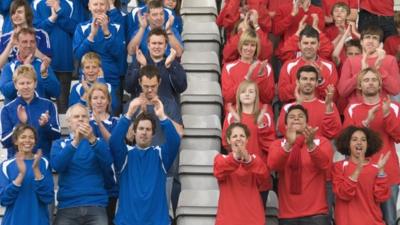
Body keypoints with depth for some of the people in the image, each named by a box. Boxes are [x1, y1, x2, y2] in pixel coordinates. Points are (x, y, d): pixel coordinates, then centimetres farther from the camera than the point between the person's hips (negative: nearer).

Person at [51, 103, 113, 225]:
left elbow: (107, 162, -5)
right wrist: (75, 142, -17)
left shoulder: (99, 141, 14)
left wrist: (92, 140, -19)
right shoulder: (59, 144, 13)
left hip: (96, 206, 0)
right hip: (68, 206, 0)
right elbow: (57, 165, -6)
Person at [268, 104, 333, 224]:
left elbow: (325, 164, -16)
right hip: (287, 215, 1)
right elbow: (273, 165, -14)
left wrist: (311, 144, -33)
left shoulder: (321, 141, 4)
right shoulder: (277, 144, 7)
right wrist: (288, 144, -31)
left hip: (316, 213, -1)